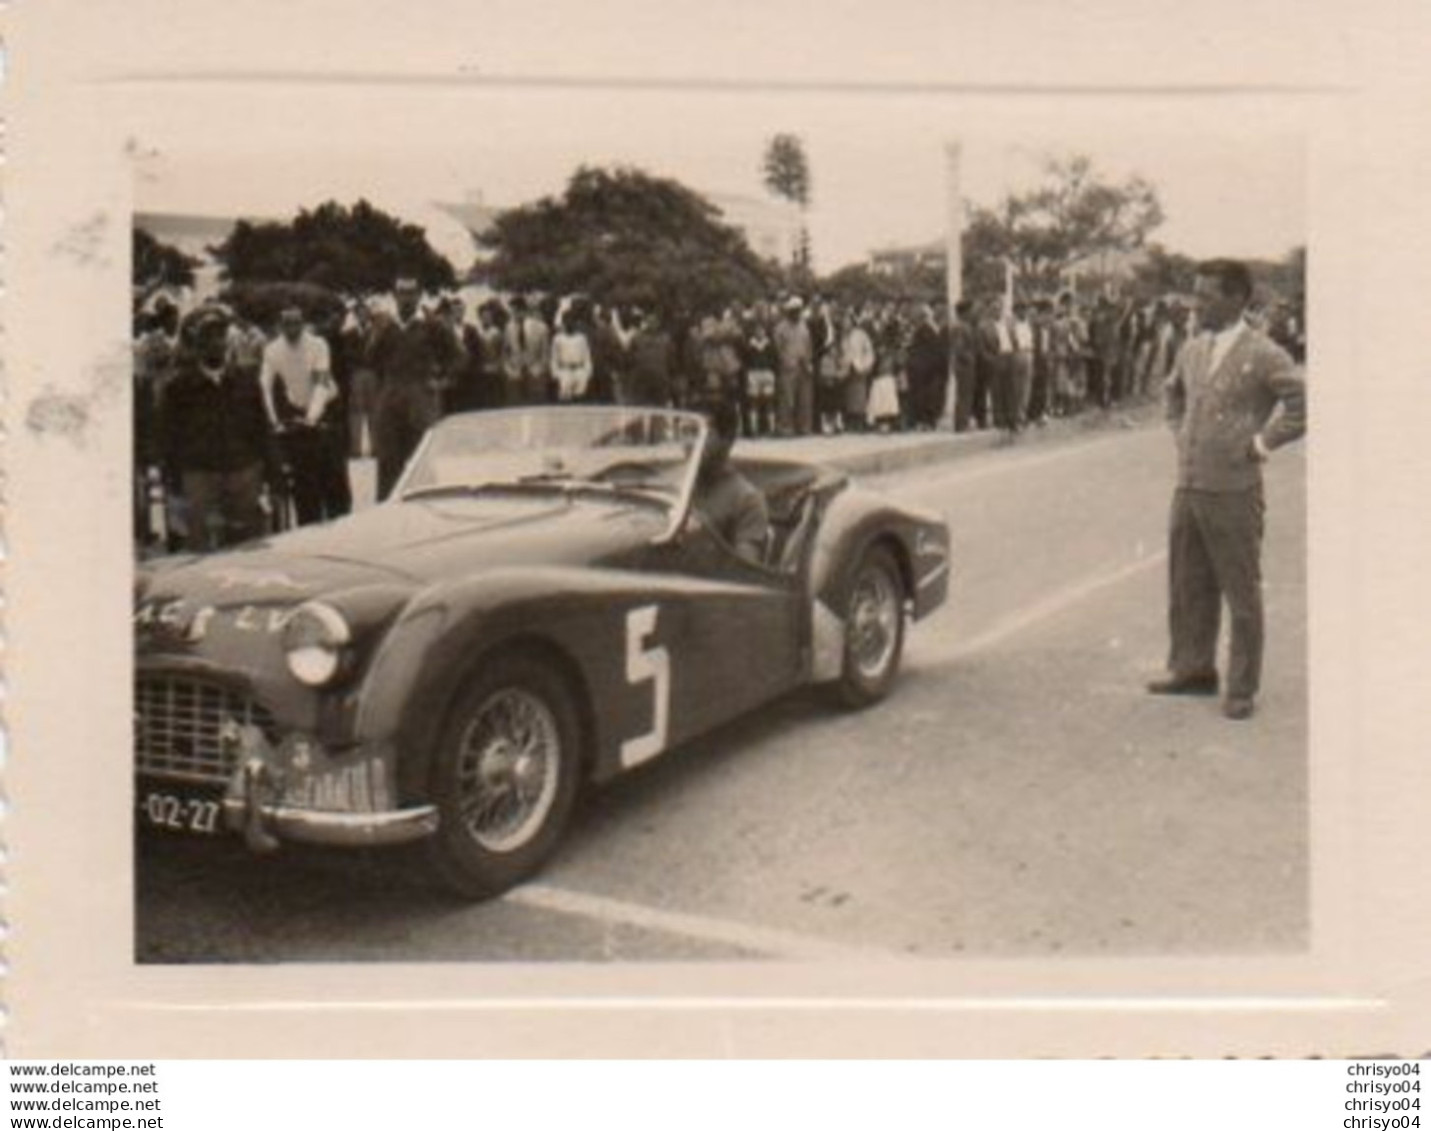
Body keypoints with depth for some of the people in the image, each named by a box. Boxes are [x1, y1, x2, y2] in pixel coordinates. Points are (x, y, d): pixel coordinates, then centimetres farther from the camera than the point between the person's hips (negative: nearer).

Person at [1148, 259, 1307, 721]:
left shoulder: (1262, 354, -11)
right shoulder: (1193, 350, 10)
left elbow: (1303, 401, -17)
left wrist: (1263, 441, -13)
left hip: (1233, 492, -7)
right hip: (1188, 487, 7)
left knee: (1242, 593, 3)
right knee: (1187, 587, 15)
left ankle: (1242, 689, 12)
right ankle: (1192, 670, 29)